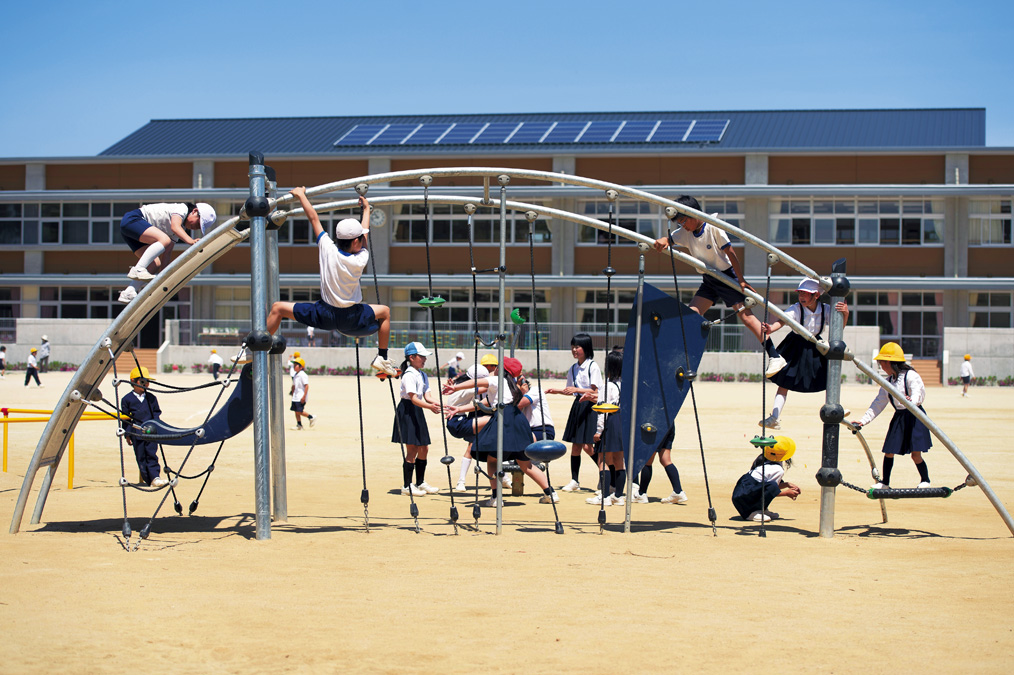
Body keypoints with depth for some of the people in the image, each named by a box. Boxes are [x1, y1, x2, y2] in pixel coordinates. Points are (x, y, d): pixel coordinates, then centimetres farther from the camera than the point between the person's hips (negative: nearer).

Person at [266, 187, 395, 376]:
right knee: (384, 311, 26)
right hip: (351, 319, 0)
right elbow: (365, 232, 6)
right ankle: (382, 358, 26)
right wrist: (366, 208, 23)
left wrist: (301, 196, 7)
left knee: (278, 308, 13)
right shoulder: (361, 260, -14)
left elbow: (314, 218, -5)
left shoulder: (328, 250, -16)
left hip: (324, 315, 0)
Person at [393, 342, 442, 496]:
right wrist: (430, 407, -37)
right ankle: (407, 486, -3)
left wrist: (438, 404, -14)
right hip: (407, 411, -9)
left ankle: (420, 483, 23)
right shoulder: (409, 375, -14)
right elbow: (413, 398, -23)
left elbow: (427, 396, 5)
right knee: (412, 450, -9)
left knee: (424, 449, 11)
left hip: (418, 412, 9)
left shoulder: (423, 375, 14)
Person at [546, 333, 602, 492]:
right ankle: (574, 481, 11)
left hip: (591, 406, -7)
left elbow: (594, 391, -14)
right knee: (575, 445, 5)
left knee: (587, 446, -11)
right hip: (577, 406, 7)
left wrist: (576, 389, -22)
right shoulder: (573, 369, 12)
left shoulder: (593, 366, -9)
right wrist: (556, 391, 7)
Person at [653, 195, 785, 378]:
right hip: (709, 281, 7)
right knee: (691, 314, -5)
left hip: (727, 276, -6)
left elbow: (730, 253, -18)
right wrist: (662, 241, -19)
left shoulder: (713, 227, -20)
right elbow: (668, 240, 7)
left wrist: (741, 280, -17)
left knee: (745, 314, -14)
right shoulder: (685, 233, -3)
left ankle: (775, 357, -15)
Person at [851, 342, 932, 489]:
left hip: (914, 416, -7)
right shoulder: (888, 382, 9)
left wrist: (912, 401, -51)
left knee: (916, 454, -8)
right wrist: (863, 420, 6)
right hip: (899, 417, 7)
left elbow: (918, 393, -27)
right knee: (889, 451, 5)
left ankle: (925, 480, 14)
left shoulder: (911, 376, -13)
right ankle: (884, 482, 18)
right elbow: (878, 403, 12)